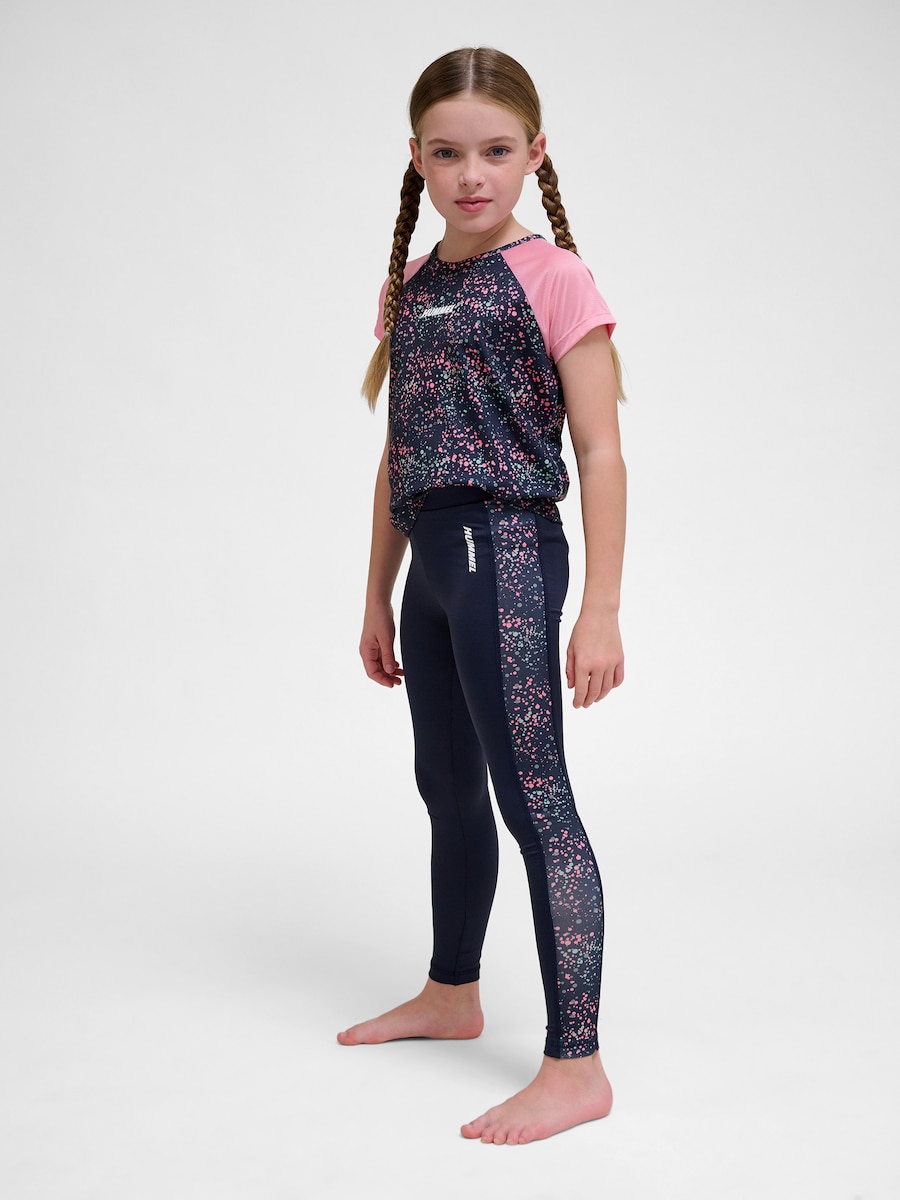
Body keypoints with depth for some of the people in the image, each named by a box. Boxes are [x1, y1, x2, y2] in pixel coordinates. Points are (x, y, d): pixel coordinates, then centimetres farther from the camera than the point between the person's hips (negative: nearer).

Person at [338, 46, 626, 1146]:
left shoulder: (552, 277, -6)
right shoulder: (409, 290, 13)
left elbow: (600, 453, -10)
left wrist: (601, 610, -16)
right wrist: (378, 597, 18)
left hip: (508, 553, -7)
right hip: (431, 561, 8)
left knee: (532, 795, -8)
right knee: (449, 787, 18)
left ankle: (576, 1064, -2)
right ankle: (453, 993, 37)